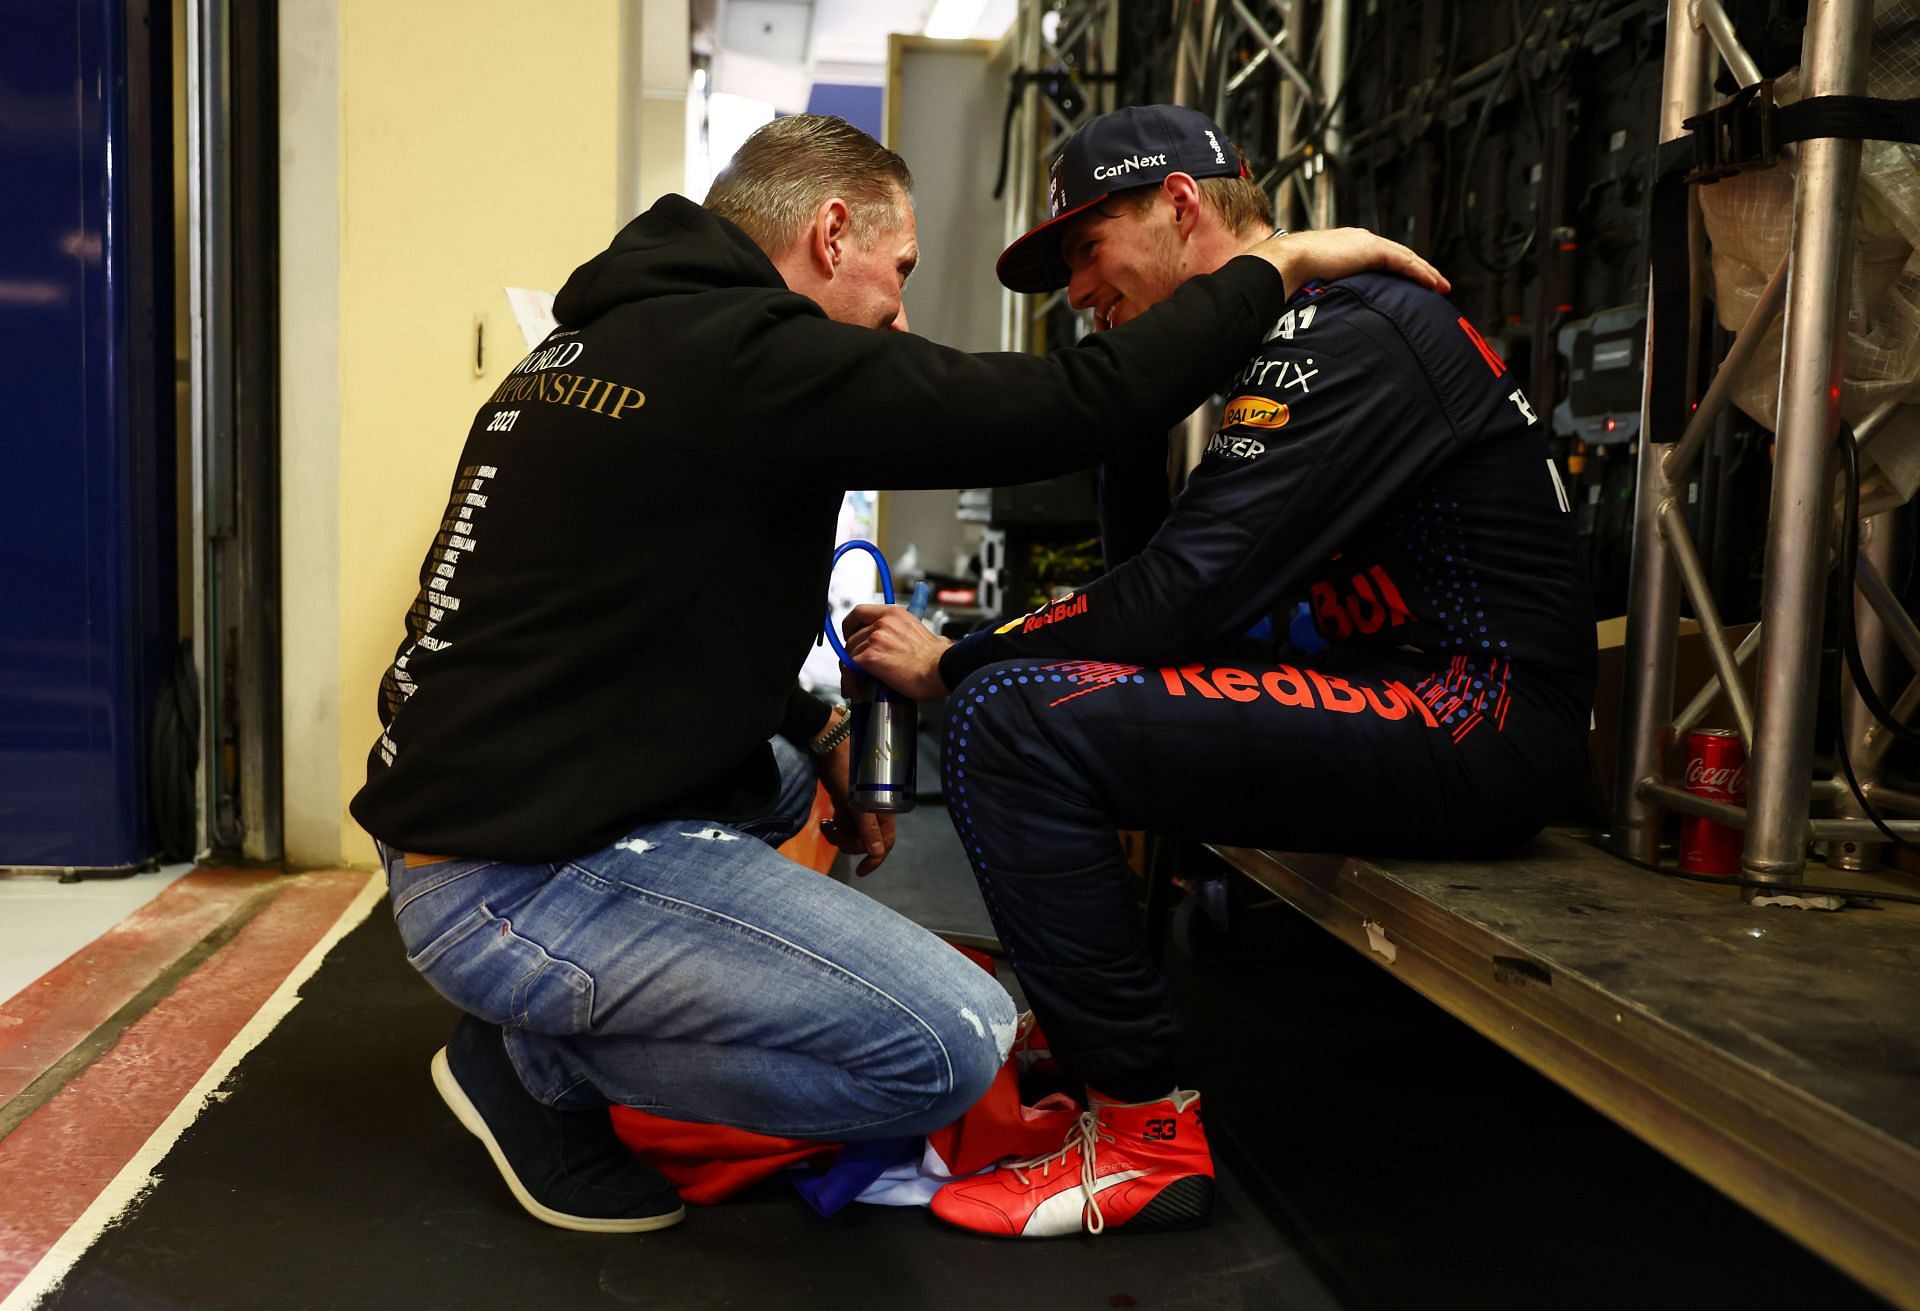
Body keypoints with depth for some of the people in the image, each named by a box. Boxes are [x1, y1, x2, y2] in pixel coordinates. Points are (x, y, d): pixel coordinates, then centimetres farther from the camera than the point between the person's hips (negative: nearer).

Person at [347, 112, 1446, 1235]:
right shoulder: (747, 356, -17)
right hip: (519, 888, -10)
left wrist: (824, 732, 15)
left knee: (796, 761, 31)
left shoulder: (593, 345, 13)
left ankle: (543, 1030, 16)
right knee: (955, 1045, -14)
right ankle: (542, 1062, 1)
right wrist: (1276, 267, -4)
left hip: (457, 806, 10)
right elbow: (1078, 407, -19)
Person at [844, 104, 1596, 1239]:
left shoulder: (1345, 331, -13)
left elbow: (1185, 592, -21)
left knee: (1013, 718, -21)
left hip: (1482, 719, -11)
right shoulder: (1294, 338, 18)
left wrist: (955, 664, -10)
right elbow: (1152, 562, 16)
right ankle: (1081, 1038, 17)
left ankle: (1147, 1140, -10)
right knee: (1088, 687, 18)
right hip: (1411, 694, 11)